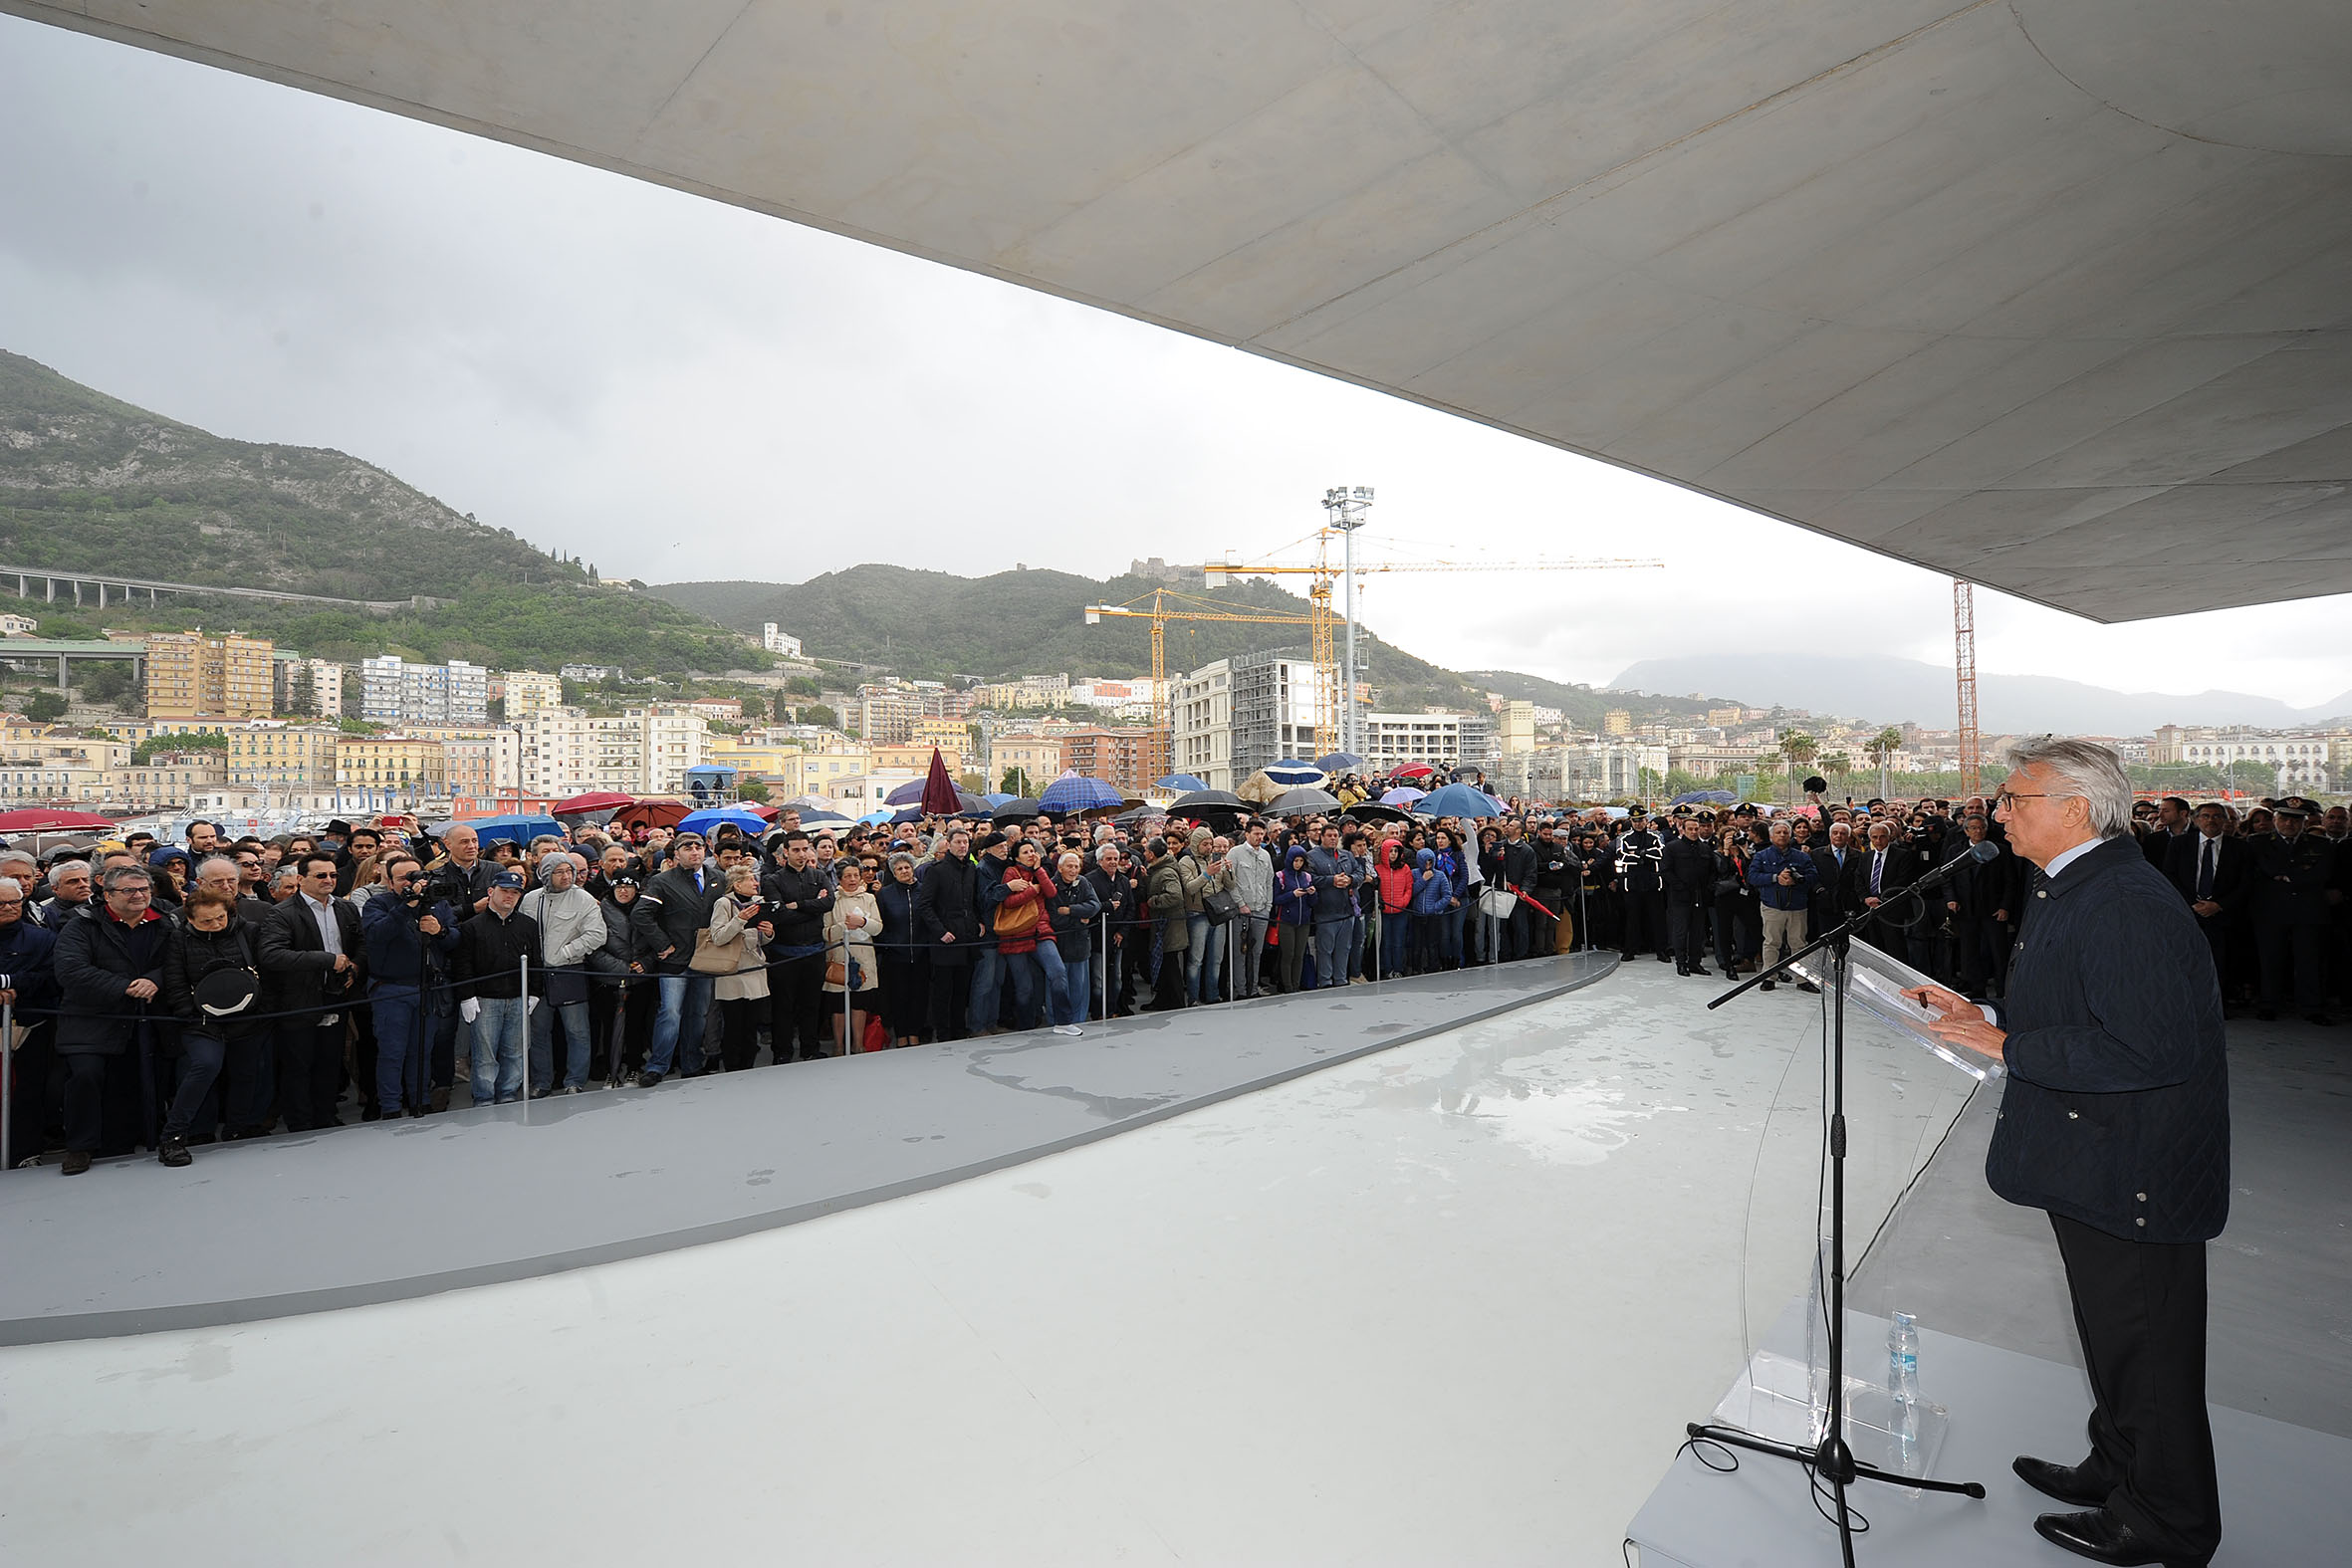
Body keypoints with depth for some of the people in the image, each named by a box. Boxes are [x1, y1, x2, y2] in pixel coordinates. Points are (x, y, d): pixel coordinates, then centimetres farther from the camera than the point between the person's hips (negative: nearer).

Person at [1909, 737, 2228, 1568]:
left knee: (2145, 1351, 9)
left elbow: (2149, 1048, -30)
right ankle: (2119, 1470, 44)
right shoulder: (2067, 889, 7)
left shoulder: (2127, 904, -26)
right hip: (2094, 1165, 10)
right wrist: (1983, 1014, 3)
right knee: (2113, 1339, 26)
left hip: (2134, 1178, -10)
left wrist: (2004, 1044, -26)